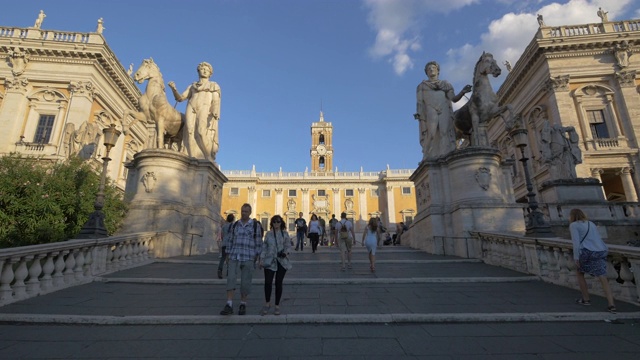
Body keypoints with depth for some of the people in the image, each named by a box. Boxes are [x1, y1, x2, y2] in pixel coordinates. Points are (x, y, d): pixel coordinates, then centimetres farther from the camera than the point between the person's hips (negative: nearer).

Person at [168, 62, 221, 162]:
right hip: (191, 109, 3)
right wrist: (174, 89, 3)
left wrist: (215, 113, -15)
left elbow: (216, 101, 5)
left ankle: (210, 159, -23)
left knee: (202, 132, -25)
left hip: (205, 109, -3)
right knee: (190, 131, -18)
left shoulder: (214, 86, 21)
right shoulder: (192, 86, 30)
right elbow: (180, 98, 23)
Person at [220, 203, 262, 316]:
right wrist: (228, 255, 8)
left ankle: (243, 305, 18)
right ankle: (229, 306, -8)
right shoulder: (235, 225, 9)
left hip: (248, 257, -3)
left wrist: (256, 258, -4)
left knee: (245, 281, 1)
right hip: (234, 256, 3)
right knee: (230, 279, -10)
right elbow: (231, 240, 13)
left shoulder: (255, 225, -2)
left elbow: (258, 242, -1)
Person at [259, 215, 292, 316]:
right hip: (270, 261, 1)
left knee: (279, 283, 5)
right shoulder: (268, 234, 9)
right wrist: (261, 260, 5)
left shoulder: (285, 234, 5)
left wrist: (285, 252, -17)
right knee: (268, 282, -9)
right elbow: (264, 247, 10)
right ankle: (267, 303, 14)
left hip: (282, 261, 0)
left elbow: (288, 246, 3)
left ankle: (277, 306, 19)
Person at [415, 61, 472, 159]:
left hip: (444, 111, 2)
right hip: (430, 112, -1)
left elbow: (454, 99, 13)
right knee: (431, 134, -19)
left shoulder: (446, 84, 26)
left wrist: (463, 92, -7)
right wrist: (419, 115, -9)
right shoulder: (422, 86, 23)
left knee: (445, 132, -18)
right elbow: (420, 102, 9)